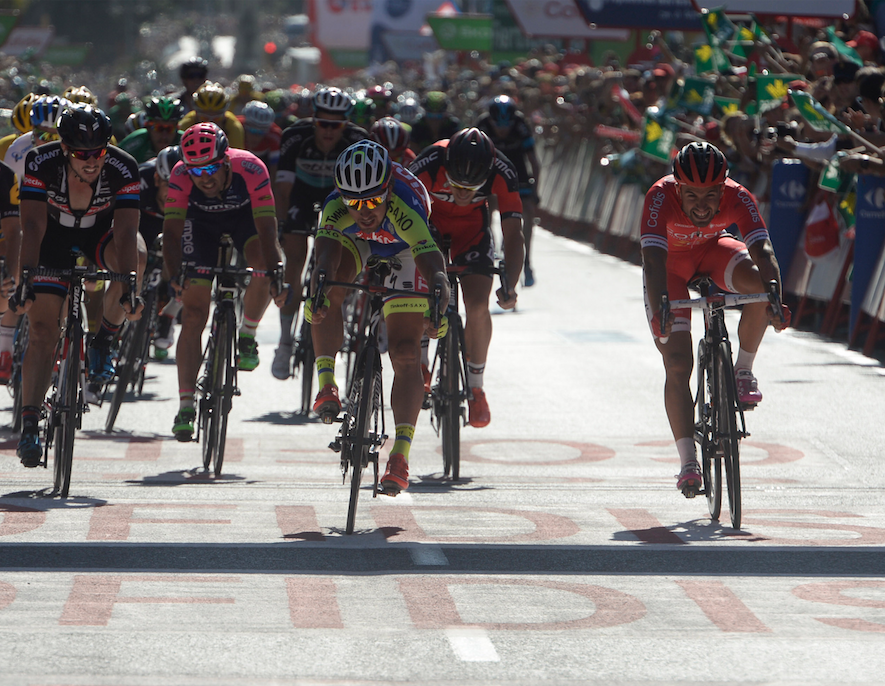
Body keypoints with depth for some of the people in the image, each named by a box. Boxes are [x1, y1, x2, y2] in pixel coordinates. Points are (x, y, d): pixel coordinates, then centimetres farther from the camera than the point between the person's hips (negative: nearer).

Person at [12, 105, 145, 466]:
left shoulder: (123, 168, -30)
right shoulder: (41, 162, -30)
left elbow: (125, 232, -35)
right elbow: (32, 226, -33)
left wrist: (127, 289, -46)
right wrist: (25, 283, -43)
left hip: (101, 231, 0)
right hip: (54, 234, 0)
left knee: (135, 256, -35)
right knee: (43, 332, -12)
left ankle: (104, 340, -13)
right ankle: (29, 425, -10)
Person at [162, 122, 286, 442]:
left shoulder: (251, 169, -36)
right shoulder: (181, 176, -33)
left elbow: (266, 228, -39)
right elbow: (172, 230, -35)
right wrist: (175, 275, -50)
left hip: (245, 214, 0)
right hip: (202, 220, 0)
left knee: (267, 265, -32)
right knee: (193, 315, -10)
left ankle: (247, 335, -4)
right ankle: (186, 406, -6)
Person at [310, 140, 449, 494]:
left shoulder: (406, 208, -43)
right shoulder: (336, 207, -37)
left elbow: (431, 262, -54)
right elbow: (325, 255, -52)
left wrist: (437, 305, -73)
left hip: (405, 249, -2)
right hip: (354, 241, 2)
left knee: (405, 354, -12)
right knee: (329, 290, -32)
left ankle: (400, 455, -13)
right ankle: (327, 384, -22)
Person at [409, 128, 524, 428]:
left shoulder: (501, 173, -33)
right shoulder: (429, 164, -38)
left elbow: (513, 234, -30)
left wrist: (509, 285, -42)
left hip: (472, 227, 1)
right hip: (427, 221, 0)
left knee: (478, 306, -13)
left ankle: (475, 386, 5)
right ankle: (420, 360, 13)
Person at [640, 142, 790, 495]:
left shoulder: (738, 198, -31)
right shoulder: (660, 198, -36)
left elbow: (762, 250, -41)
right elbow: (653, 260, -45)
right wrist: (660, 310, -61)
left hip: (713, 248, 2)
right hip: (670, 261, -2)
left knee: (758, 282, -32)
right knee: (678, 365, -12)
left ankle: (743, 373, -10)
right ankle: (688, 463, -8)